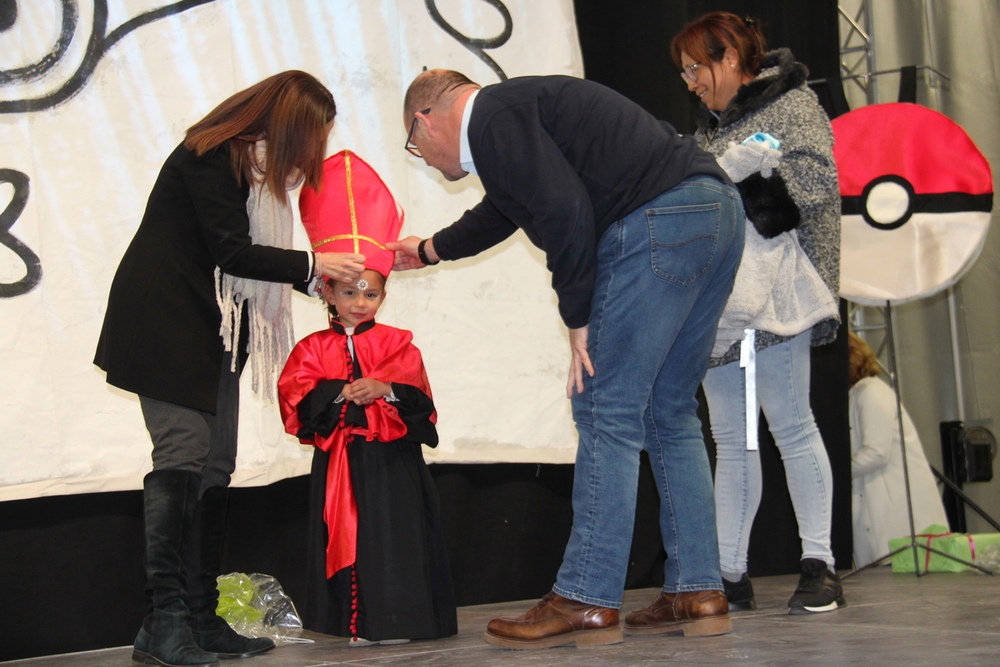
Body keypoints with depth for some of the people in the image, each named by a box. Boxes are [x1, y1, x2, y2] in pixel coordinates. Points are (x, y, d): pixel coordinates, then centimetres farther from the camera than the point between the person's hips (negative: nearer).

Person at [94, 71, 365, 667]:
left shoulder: (256, 166, 17)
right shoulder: (209, 157, -12)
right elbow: (231, 251, -18)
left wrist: (323, 277, 8)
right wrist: (313, 265, -13)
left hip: (213, 332, 10)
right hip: (166, 323, -9)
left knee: (216, 465, 3)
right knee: (184, 452, -17)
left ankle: (201, 619, 5)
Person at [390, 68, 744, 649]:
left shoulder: (492, 117, -4)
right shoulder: (518, 107, 29)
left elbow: (565, 213, -17)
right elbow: (504, 211, 48)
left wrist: (578, 319, -8)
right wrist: (429, 251, 64)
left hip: (661, 223, -10)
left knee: (608, 411, -6)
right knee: (669, 411, 14)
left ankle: (587, 602, -4)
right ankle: (698, 593, 14)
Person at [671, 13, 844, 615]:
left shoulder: (793, 104, 4)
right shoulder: (712, 127, 23)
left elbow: (820, 182, -9)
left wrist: (760, 162, -17)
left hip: (773, 291, -7)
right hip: (718, 295, 7)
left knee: (791, 425, -8)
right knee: (730, 439, 4)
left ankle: (820, 566, -2)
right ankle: (729, 575, 6)